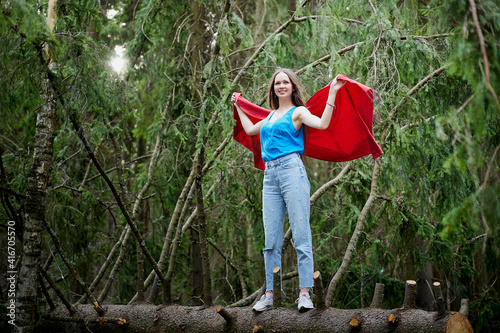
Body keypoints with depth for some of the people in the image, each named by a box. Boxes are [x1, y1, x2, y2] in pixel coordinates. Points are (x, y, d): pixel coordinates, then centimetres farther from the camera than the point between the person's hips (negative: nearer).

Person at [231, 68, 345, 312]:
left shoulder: (298, 112, 6)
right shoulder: (271, 116, 23)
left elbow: (322, 124, -11)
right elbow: (250, 129, 36)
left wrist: (332, 93, -16)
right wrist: (238, 106, 46)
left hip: (292, 170, -6)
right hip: (270, 175, 6)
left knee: (301, 233, -7)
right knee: (271, 238, 5)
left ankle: (304, 293, -7)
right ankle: (270, 293, 9)